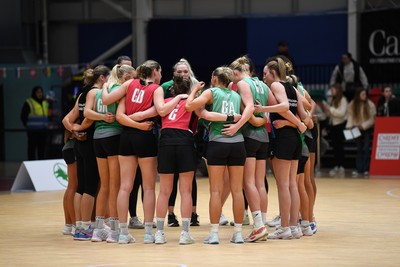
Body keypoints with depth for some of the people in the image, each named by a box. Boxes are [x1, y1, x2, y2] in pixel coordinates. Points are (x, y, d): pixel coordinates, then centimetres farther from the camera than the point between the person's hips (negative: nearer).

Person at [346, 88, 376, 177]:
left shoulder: (370, 105, -11)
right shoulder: (352, 105, -3)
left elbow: (372, 119, -10)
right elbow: (350, 116, -1)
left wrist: (363, 126, -18)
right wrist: (349, 126, -16)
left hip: (367, 129, -3)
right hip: (357, 129, 3)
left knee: (366, 149, -7)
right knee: (359, 149, 6)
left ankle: (366, 169, -3)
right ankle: (359, 169, 8)